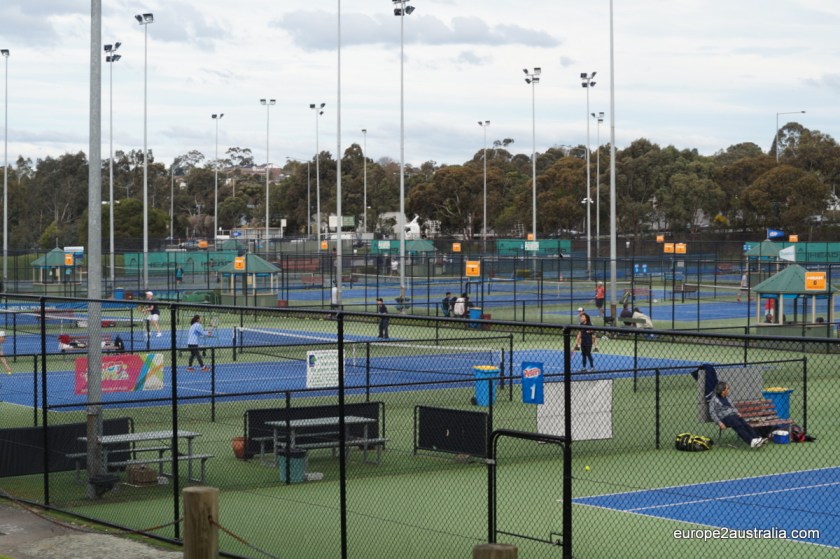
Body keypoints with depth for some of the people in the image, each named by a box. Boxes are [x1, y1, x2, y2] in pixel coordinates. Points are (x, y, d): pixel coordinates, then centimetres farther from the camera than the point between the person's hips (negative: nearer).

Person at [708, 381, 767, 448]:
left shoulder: (726, 398, 22)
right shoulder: (714, 399, 1)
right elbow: (712, 413, -6)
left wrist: (737, 413, 5)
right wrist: (719, 423, -17)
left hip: (733, 415, 6)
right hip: (724, 418, -6)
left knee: (746, 424, -21)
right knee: (739, 425, -31)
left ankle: (757, 438, -38)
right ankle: (751, 441, -45)